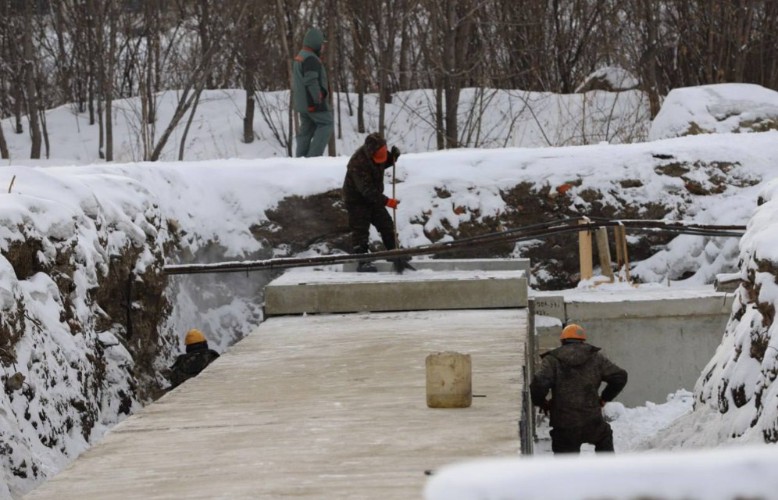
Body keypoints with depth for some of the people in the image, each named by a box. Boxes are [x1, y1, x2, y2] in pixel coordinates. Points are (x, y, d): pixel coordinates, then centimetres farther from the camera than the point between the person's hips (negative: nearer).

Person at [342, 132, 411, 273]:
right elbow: (366, 189, -34)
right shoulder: (358, 163, -32)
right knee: (360, 230, -8)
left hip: (373, 197, 8)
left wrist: (393, 156, -7)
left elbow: (384, 164, 16)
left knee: (386, 225, 8)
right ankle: (362, 261, -3)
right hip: (357, 200, -8)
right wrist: (386, 201, -37)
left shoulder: (376, 153, -7)